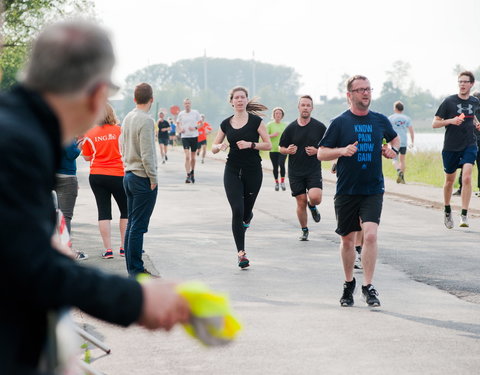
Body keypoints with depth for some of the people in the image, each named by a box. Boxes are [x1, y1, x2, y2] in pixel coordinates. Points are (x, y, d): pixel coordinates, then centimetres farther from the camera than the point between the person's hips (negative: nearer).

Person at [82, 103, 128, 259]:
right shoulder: (120, 131, -7)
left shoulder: (90, 134, 0)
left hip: (97, 176, 2)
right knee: (126, 211, 12)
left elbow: (87, 157, 8)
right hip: (118, 175, -2)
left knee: (104, 211, 5)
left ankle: (107, 249, 1)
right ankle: (124, 247, 14)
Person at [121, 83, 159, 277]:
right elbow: (147, 154, -19)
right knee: (138, 226, -6)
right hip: (143, 178, -9)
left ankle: (132, 268, 16)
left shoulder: (127, 118, 11)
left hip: (128, 175, 9)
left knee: (132, 224, 12)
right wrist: (153, 178, -12)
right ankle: (136, 271, -5)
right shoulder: (146, 120, -15)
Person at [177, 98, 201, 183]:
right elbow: (178, 123, 18)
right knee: (187, 157, -14)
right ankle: (188, 176, -16)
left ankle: (192, 173, 31)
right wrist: (180, 130, -2)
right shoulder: (181, 114, 3)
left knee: (193, 158, 10)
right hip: (185, 137, 0)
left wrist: (195, 128, -13)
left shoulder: (195, 112, 0)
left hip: (194, 137, 0)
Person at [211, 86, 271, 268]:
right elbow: (214, 147, 12)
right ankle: (241, 252, -6)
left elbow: (268, 144, -4)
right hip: (232, 171, 1)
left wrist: (250, 144, -19)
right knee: (237, 211, -9)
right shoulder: (226, 124, 5)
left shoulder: (255, 121, -3)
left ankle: (247, 219, 49)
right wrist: (220, 147, -11)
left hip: (253, 171, -1)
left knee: (247, 210, 9)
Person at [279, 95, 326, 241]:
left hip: (314, 170, -1)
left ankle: (312, 207, 17)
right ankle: (304, 230, 22)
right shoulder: (291, 128, 2)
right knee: (301, 203, 3)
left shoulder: (319, 127, 0)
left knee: (315, 197, -20)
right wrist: (288, 150, -12)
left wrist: (317, 151, -11)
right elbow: (281, 148, 11)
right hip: (295, 172, 1)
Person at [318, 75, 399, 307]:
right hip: (346, 190, -1)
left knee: (370, 235, -16)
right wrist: (342, 150, -18)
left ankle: (368, 287, -8)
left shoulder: (380, 120, 5)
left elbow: (394, 138, 26)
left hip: (373, 190, 1)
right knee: (347, 239, 9)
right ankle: (349, 284, 29)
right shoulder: (340, 122, -3)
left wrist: (392, 149, 4)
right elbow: (321, 153, -1)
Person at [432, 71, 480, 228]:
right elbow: (434, 123, -5)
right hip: (451, 147, -1)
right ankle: (447, 212, 34)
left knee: (467, 177, -18)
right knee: (449, 180, 11)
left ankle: (464, 215, -16)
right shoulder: (449, 101, -6)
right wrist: (451, 121, -20)